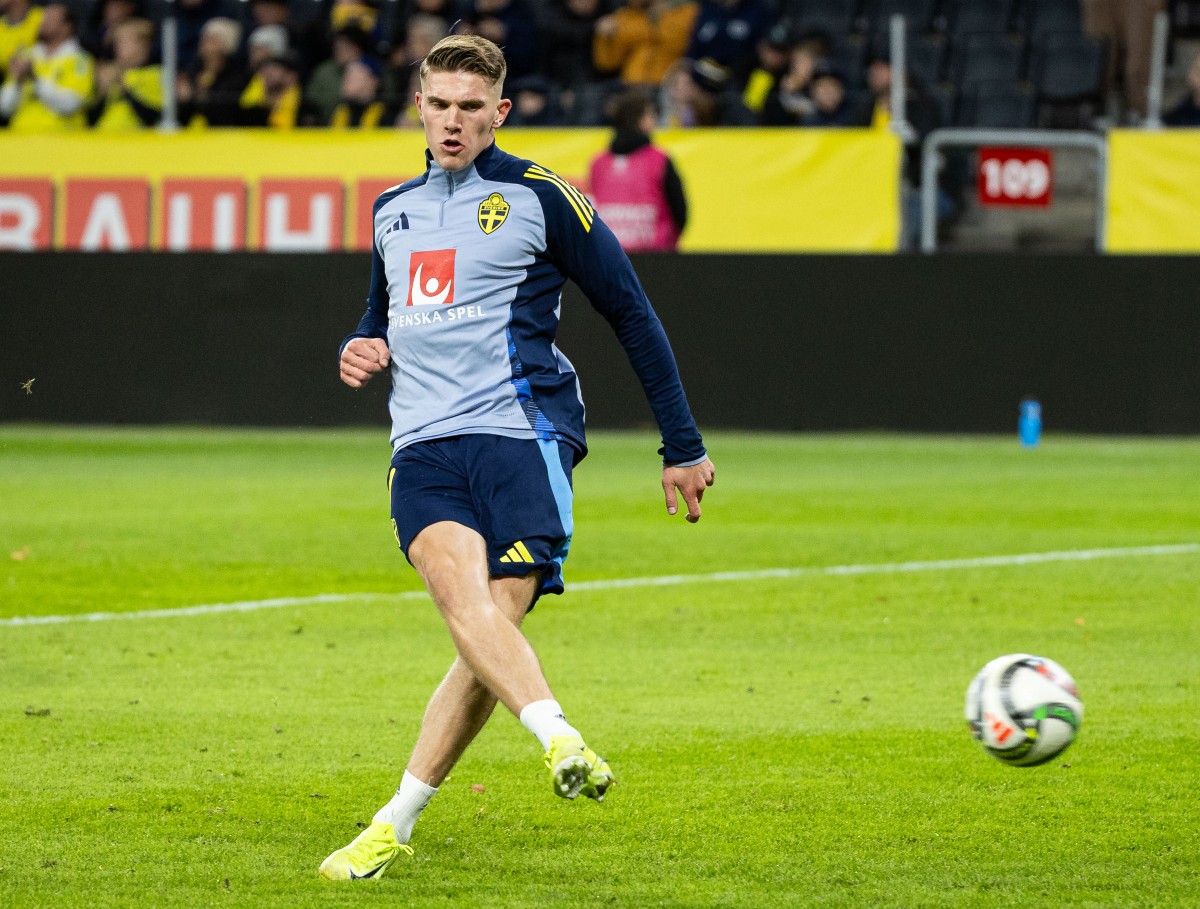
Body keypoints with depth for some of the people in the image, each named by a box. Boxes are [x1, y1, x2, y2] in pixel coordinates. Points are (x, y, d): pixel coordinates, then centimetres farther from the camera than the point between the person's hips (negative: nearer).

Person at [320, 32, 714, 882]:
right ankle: (562, 742, -43)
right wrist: (360, 350, 12)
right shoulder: (393, 210, 21)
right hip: (425, 450, 4)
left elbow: (632, 312, 7)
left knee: (494, 626, -15)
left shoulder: (538, 197, 3)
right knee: (465, 597, -25)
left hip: (522, 431, -4)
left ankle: (396, 824, -10)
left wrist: (683, 447, 7)